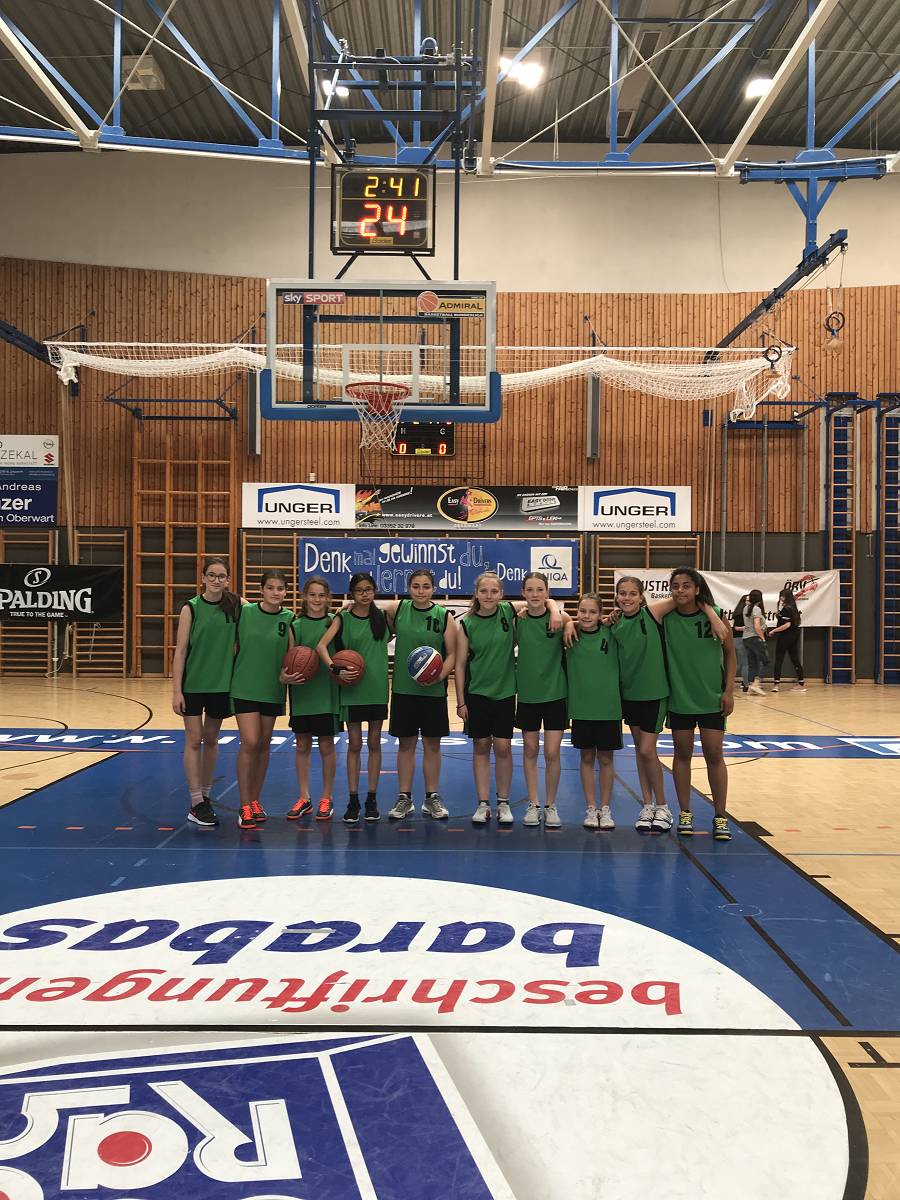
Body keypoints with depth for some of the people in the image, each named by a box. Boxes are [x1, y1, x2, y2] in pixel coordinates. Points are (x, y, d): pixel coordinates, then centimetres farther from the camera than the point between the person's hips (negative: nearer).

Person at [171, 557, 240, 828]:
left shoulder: (235, 605, -1)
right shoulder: (191, 608, -7)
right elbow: (180, 650, -8)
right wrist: (176, 691, -12)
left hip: (221, 683, 3)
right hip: (193, 683, -2)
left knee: (211, 739, 13)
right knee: (194, 740, -1)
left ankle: (206, 795, 28)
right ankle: (196, 805, 5)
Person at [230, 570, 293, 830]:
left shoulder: (288, 618, -1)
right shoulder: (245, 612, -6)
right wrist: (228, 677, 0)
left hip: (273, 689, 3)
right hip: (245, 687, -2)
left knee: (264, 745, 10)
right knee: (249, 743, -10)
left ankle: (255, 801, 24)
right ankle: (245, 807, -2)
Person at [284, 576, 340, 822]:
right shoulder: (296, 626, 2)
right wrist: (286, 676, -18)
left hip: (327, 693, -2)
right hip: (301, 693, 2)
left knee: (326, 746, 6)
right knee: (302, 746, 9)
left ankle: (326, 799, 19)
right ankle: (303, 798, 22)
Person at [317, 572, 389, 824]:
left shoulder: (382, 616, 4)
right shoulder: (343, 619, -3)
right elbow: (321, 646, -12)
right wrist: (335, 669, -25)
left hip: (378, 688, 2)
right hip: (352, 689, -2)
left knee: (374, 743, 8)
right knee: (354, 744, 3)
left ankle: (372, 800, 16)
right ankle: (353, 801, 11)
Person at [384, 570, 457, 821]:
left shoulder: (444, 616, -2)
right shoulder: (397, 609, 1)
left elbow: (452, 654, -4)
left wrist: (440, 675, -19)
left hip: (434, 691, -1)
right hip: (403, 689, 1)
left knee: (432, 744, 8)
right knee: (406, 744, 8)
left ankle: (432, 798, 20)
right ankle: (404, 798, 19)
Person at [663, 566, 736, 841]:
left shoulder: (713, 615, -9)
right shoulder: (666, 618, -8)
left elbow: (730, 652, -2)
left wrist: (728, 690, -5)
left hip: (712, 697, -1)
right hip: (679, 697, 1)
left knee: (714, 756, 3)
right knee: (682, 754, 10)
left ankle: (720, 817, 13)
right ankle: (685, 814, 22)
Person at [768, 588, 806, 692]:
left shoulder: (786, 609, -16)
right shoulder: (793, 608, 12)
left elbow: (787, 625, -22)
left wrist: (773, 631, -16)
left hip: (785, 637, -9)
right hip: (793, 636, 9)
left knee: (778, 660, -3)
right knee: (795, 659, 12)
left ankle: (775, 684, -6)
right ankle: (801, 684, 14)